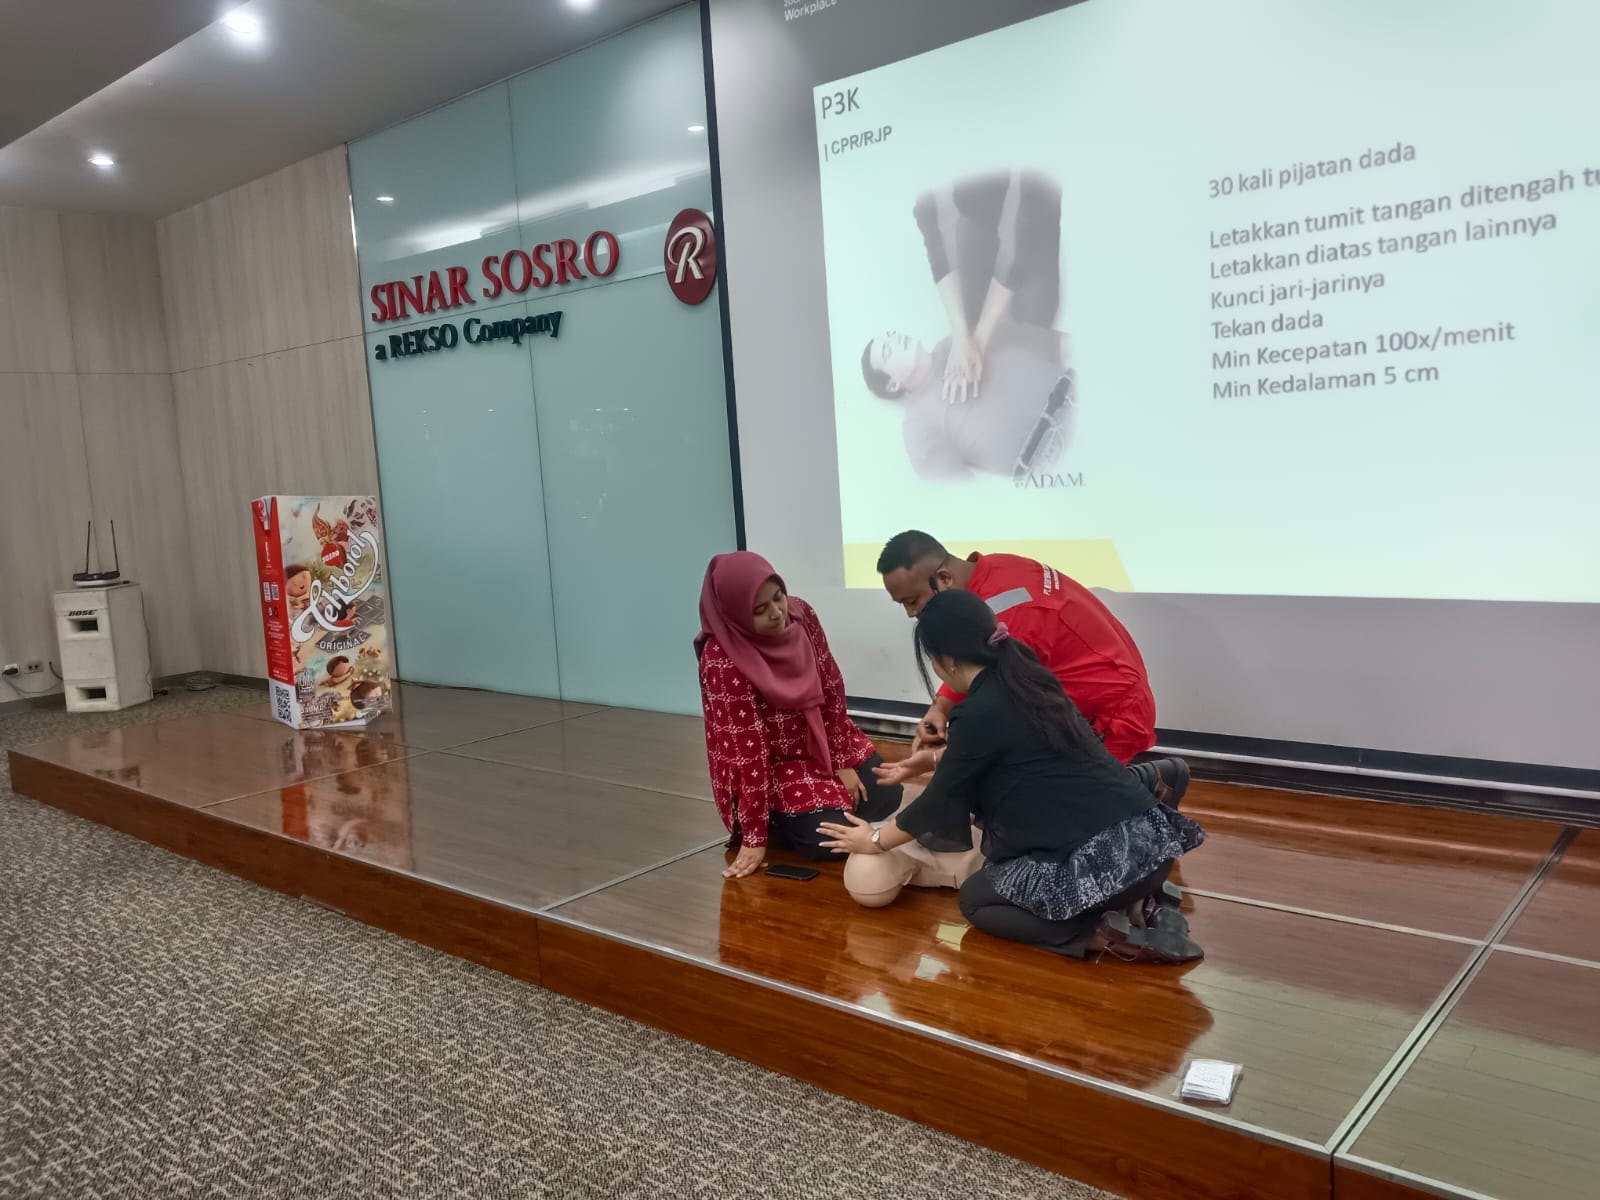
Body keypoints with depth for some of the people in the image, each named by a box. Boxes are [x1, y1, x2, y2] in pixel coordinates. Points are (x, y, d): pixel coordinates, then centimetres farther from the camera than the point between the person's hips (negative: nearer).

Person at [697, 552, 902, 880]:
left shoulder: (801, 613, -13)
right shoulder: (722, 659, -30)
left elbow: (831, 688, -4)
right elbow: (745, 748, -29)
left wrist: (844, 761, -6)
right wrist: (755, 837, -27)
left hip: (823, 740, 6)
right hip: (773, 763, -6)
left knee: (887, 799, 2)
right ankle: (775, 822, 9)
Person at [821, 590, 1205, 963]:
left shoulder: (980, 714, -11)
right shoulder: (1024, 680, 14)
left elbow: (938, 803, 2)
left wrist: (876, 840, 19)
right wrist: (930, 762, 49)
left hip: (1106, 860, -8)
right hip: (1150, 836, 8)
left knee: (976, 899, 15)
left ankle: (1108, 935, -3)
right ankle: (1132, 903, 11)